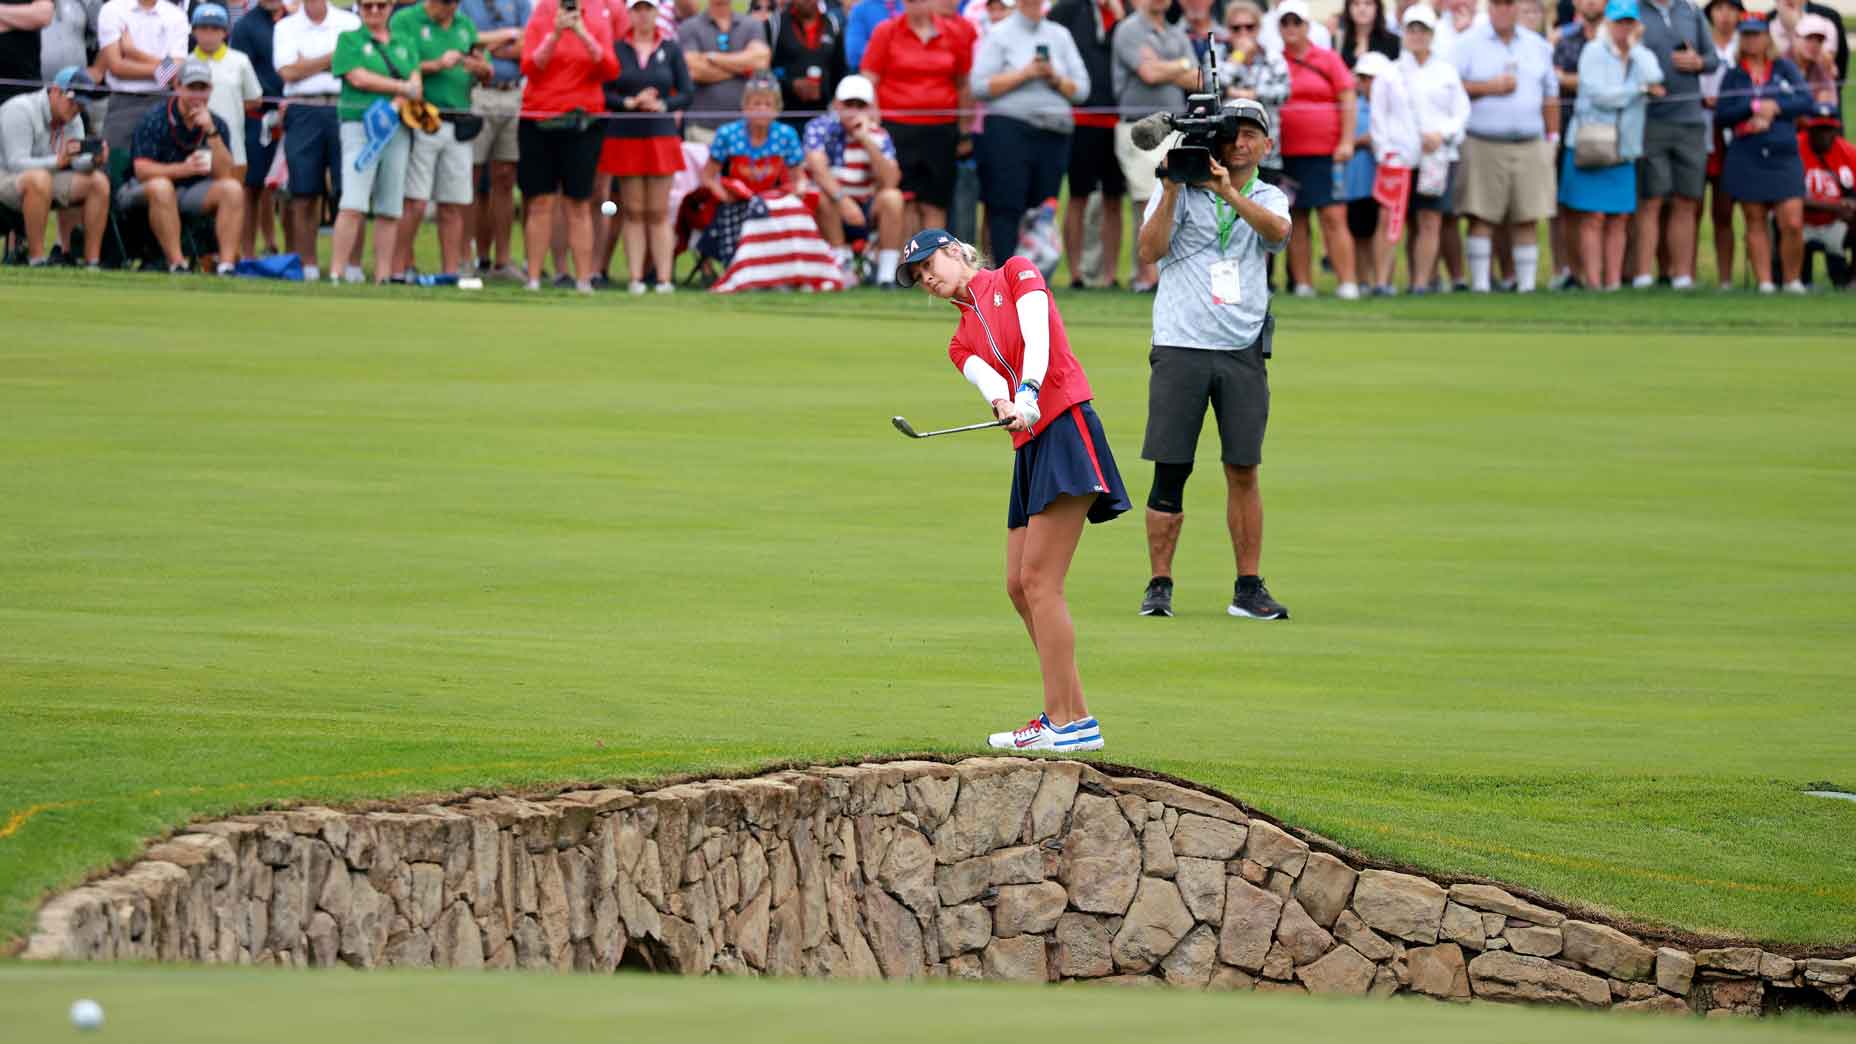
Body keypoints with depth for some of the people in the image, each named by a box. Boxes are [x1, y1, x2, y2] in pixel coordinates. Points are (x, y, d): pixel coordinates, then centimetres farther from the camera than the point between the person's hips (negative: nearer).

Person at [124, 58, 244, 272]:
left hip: (194, 195, 4)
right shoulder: (155, 119, -10)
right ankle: (176, 264, -38)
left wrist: (211, 132, -21)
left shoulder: (217, 125, 1)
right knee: (161, 186, -38)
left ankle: (227, 264, -29)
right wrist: (184, 169, -33)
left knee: (233, 189, -21)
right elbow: (142, 170, -19)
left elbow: (225, 174, -10)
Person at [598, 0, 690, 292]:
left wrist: (662, 105, -11)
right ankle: (635, 278, 4)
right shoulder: (615, 48, 2)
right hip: (625, 135, -1)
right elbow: (602, 92, -1)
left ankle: (664, 278, 0)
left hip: (661, 135, 1)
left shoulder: (671, 49, 6)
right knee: (632, 212, 2)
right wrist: (630, 102, -15)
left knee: (659, 212, 0)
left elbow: (687, 92, 5)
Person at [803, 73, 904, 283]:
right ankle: (841, 266, -26)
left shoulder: (878, 136, -1)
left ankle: (887, 274, -23)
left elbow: (890, 181, -17)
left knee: (892, 198, -25)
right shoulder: (820, 127, -9)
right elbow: (817, 168, -26)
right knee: (823, 196, -34)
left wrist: (866, 140, -22)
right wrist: (841, 199, -40)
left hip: (865, 212, 3)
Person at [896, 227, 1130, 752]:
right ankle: (1062, 714, 13)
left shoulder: (1015, 274, 8)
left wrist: (1027, 395, -25)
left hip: (1066, 427, -8)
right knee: (1019, 585, 6)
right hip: (1030, 448, 8)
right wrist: (1003, 402, -22)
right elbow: (989, 380, 1)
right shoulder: (962, 343, 22)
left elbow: (1037, 337, -9)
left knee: (1039, 579, -13)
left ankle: (1071, 719, -13)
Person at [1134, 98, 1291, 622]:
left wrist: (1229, 193, -26)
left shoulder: (1268, 198, 11)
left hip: (1243, 352, 2)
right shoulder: (1180, 191, 5)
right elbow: (1150, 249, -7)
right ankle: (1159, 584, 4)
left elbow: (1278, 230, -13)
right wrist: (1174, 189, -16)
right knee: (1171, 470, -3)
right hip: (1180, 347, -2)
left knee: (1244, 470, 1)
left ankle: (1249, 588, 6)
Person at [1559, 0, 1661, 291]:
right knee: (1592, 219, -6)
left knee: (1619, 220, 2)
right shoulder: (1594, 53, -2)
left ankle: (1614, 281, 5)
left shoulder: (1642, 56, 11)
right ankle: (1593, 281, -6)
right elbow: (1600, 95, -13)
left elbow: (1655, 79, -11)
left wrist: (1633, 46, -6)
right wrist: (1641, 90, -4)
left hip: (1624, 148, 4)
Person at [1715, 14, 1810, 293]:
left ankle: (1792, 280, 4)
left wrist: (1774, 108, -10)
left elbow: (1806, 101, 0)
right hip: (1746, 159, 1)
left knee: (1793, 224, -10)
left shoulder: (1785, 69, 10)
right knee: (1755, 222, 2)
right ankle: (1764, 281, 5)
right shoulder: (1733, 76, 10)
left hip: (1784, 156, -1)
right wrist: (1754, 107, -12)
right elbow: (1721, 115, -1)